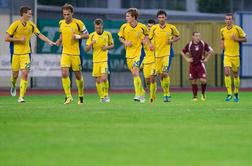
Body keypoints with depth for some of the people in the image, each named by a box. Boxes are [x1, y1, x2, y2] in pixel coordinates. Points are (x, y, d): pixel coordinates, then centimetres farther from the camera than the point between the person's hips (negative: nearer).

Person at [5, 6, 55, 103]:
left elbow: (39, 35, 10)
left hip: (26, 53, 2)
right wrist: (20, 39, -16)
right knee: (15, 74, 8)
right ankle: (13, 86, 44)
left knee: (25, 74, -12)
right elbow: (7, 38, -10)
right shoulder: (15, 25, -10)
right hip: (15, 53, -2)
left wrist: (49, 42, -2)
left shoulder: (31, 25, 2)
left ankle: (21, 97, -10)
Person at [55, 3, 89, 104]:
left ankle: (81, 96, 25)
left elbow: (87, 35, -2)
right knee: (64, 74, -14)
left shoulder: (78, 23, -9)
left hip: (75, 53, -3)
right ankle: (68, 96, -7)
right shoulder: (61, 23, 4)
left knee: (78, 75, 7)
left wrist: (78, 36, -19)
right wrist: (59, 40, 3)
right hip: (65, 52, 3)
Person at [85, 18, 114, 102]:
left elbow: (112, 45, 14)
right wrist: (91, 43, -20)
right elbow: (87, 49, -1)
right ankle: (102, 97, 16)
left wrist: (107, 47, -8)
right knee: (98, 80, 3)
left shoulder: (107, 34, 0)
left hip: (104, 60, -1)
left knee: (104, 78, -14)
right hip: (96, 60, 1)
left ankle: (106, 95, 6)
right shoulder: (92, 35, 0)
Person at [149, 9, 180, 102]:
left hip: (167, 53, -3)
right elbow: (149, 38, 13)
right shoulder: (154, 28, 1)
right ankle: (165, 93, 21)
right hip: (157, 54, 3)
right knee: (160, 75, 6)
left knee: (165, 73, -18)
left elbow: (178, 37, 13)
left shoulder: (171, 28, -2)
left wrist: (172, 41, -7)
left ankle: (167, 93, -8)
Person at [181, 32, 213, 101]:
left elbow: (211, 51, 5)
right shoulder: (189, 45, -2)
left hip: (200, 64, -1)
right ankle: (195, 96, 15)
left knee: (203, 80, -11)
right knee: (194, 81, 4)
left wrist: (206, 59, -1)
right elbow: (182, 52, 11)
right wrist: (187, 59, 1)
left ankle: (203, 94, 13)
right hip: (192, 65, 1)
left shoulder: (203, 44, -5)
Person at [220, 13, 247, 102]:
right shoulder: (222, 30, 4)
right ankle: (229, 93, -11)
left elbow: (245, 39, -1)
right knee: (227, 73, -14)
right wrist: (222, 44, 1)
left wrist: (236, 39, -17)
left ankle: (236, 93, 24)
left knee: (235, 74, 7)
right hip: (227, 55, 2)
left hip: (235, 55, -2)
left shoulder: (237, 29, -7)